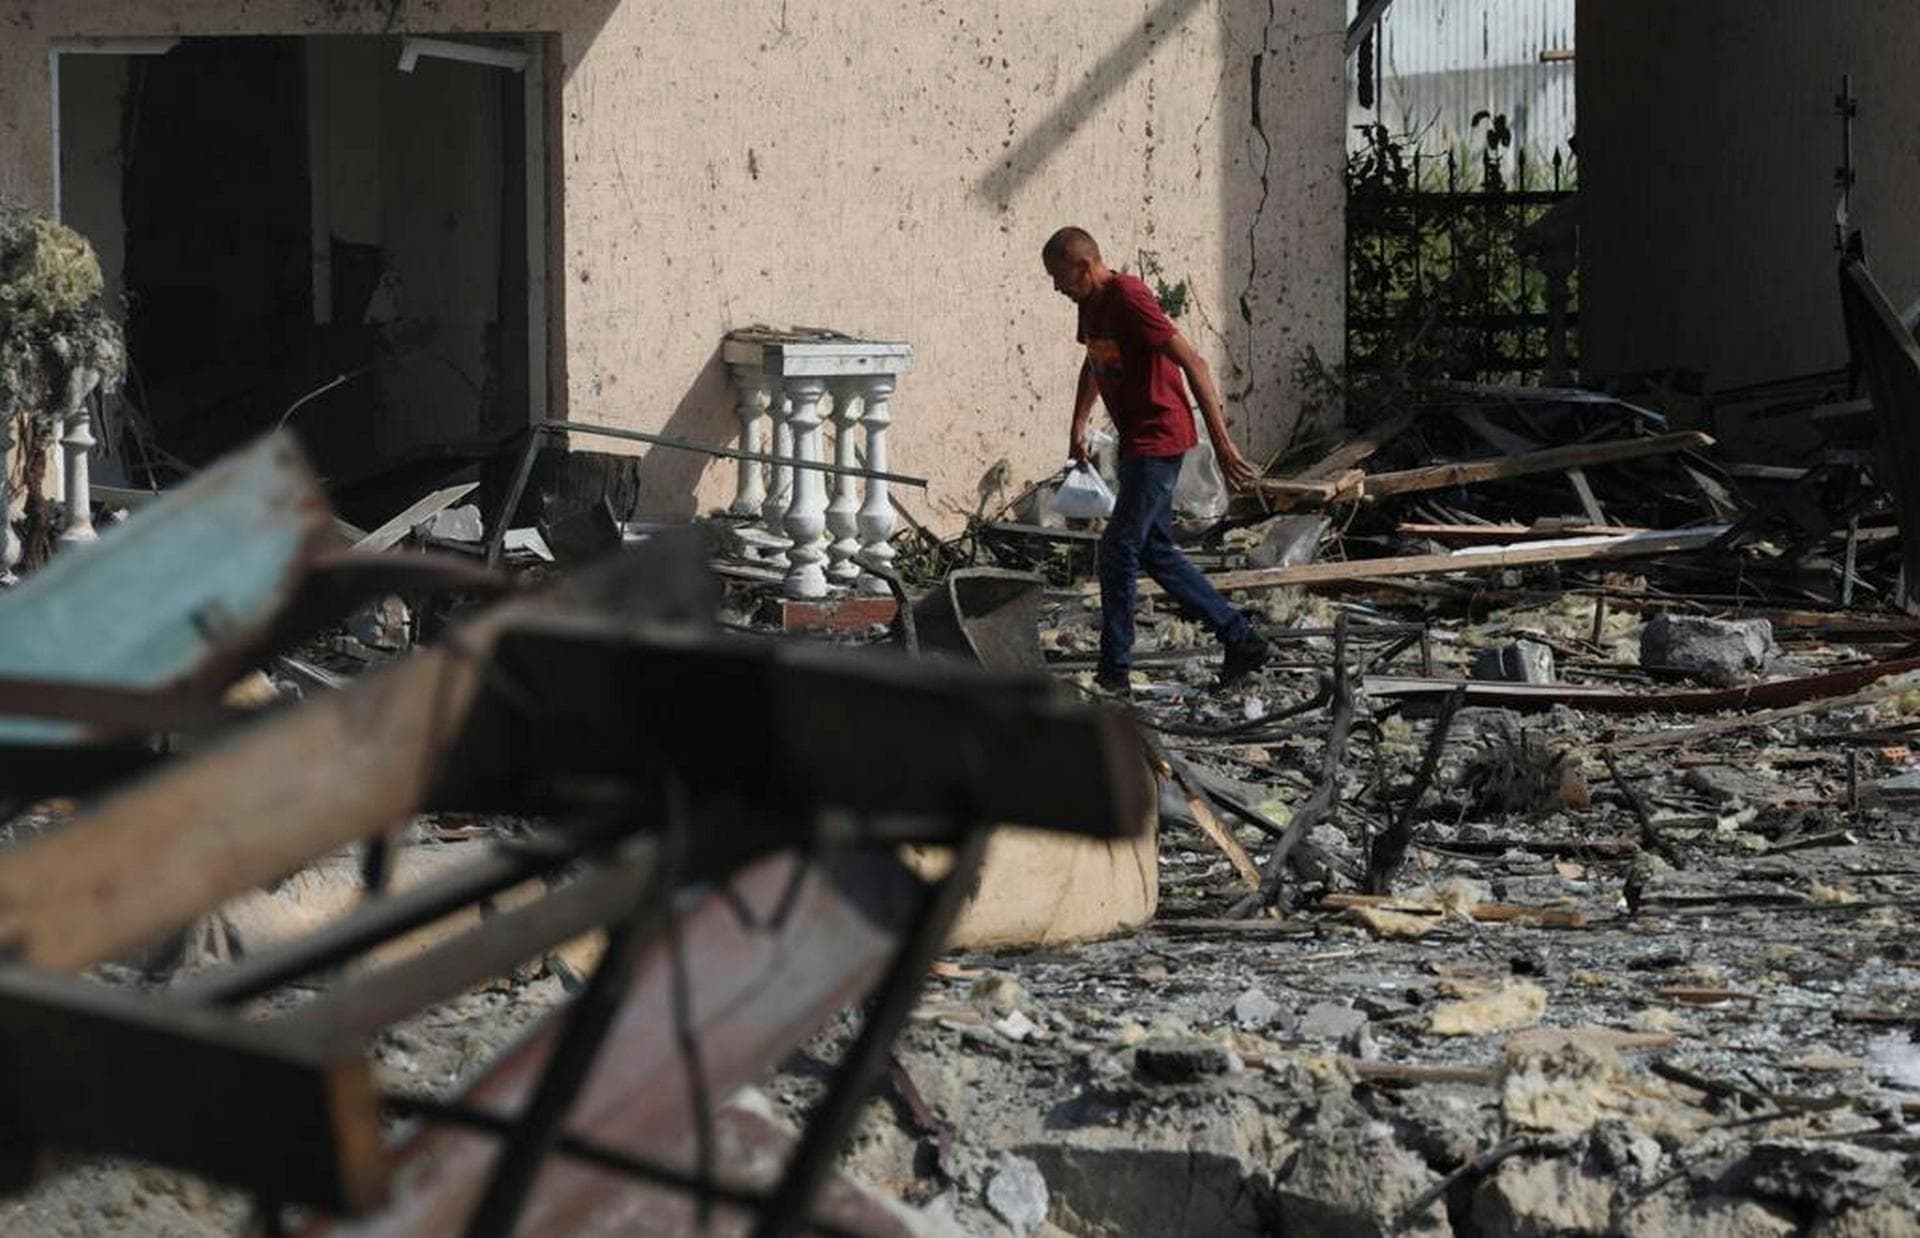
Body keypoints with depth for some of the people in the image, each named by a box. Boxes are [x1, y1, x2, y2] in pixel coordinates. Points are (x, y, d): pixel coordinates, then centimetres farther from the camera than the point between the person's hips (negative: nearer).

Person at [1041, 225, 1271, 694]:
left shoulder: (1130, 299, -20)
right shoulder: (1091, 304, 9)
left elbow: (1193, 364, -23)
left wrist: (1222, 443, -26)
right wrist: (1079, 427, 20)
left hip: (1157, 440, -10)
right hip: (1137, 441, 10)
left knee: (1118, 550, -8)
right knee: (1155, 550, 13)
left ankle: (1114, 672, -1)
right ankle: (1241, 638, 18)